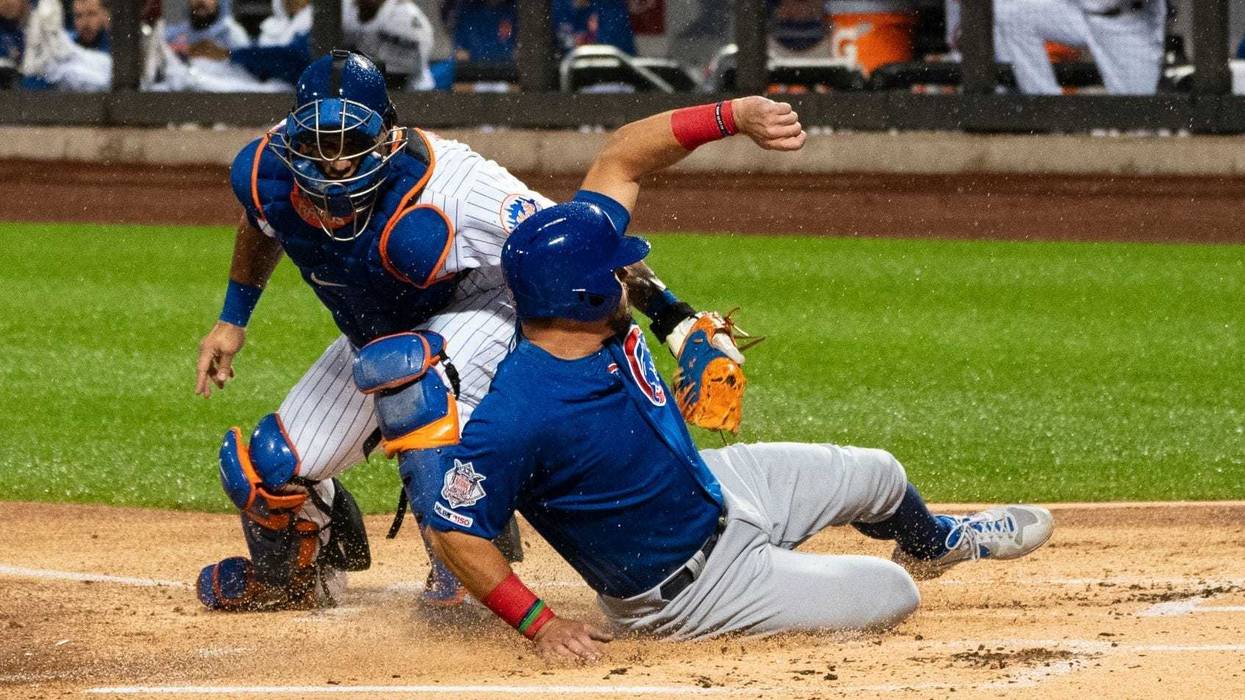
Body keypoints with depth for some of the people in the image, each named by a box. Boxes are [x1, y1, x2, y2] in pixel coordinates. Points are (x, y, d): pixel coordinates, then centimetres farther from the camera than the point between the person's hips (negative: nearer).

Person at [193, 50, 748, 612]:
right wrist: (232, 320, 11)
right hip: (374, 338, 6)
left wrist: (676, 321, -40)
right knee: (266, 472, 0)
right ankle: (307, 571, 36)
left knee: (398, 366, -40)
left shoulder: (446, 192, -39)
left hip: (486, 313, -6)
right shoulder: (267, 173, -21)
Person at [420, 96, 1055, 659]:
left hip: (714, 487, 8)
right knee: (892, 596, 0)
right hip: (686, 588, -8)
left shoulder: (573, 259, -18)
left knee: (877, 477, 24)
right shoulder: (515, 417, -39)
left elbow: (620, 159, -10)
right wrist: (541, 625, -30)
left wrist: (733, 117, -22)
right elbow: (453, 528, -32)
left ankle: (932, 543, 60)